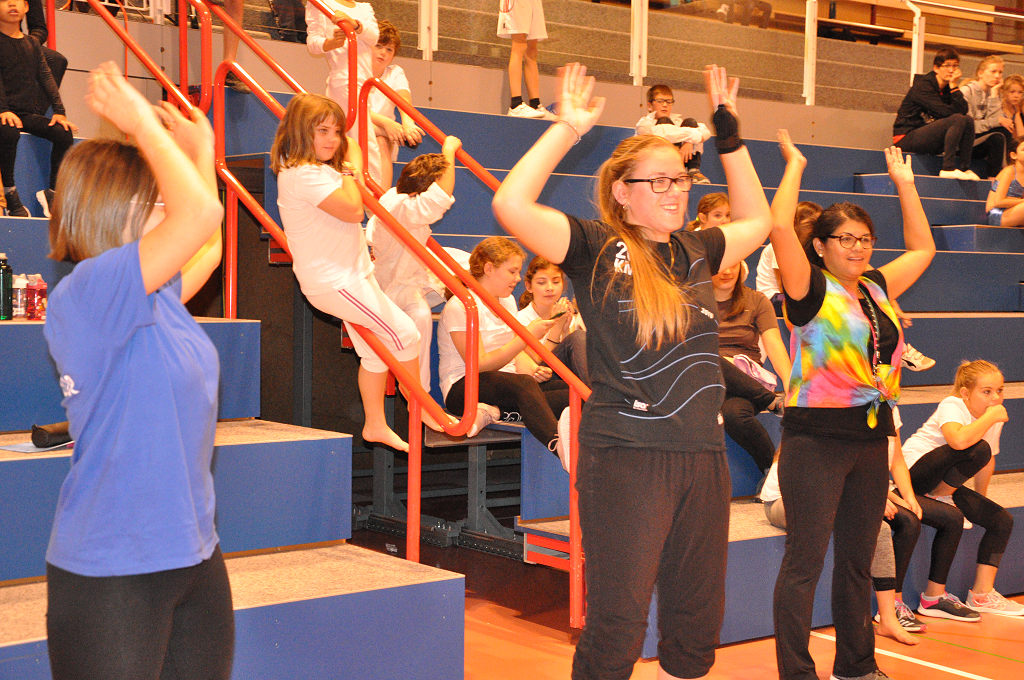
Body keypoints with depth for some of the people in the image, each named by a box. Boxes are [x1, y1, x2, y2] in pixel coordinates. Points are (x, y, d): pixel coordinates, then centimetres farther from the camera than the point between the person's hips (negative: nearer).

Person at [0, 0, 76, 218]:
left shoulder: (31, 43, 17)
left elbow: (46, 77, 11)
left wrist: (59, 111, 0)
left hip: (30, 113, 6)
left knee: (64, 134, -15)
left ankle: (52, 191, -2)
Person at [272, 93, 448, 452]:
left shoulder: (321, 169, 12)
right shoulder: (303, 175, -21)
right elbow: (352, 208, -28)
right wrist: (352, 167, -14)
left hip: (349, 274, 11)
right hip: (333, 280, -11)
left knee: (375, 350, 15)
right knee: (404, 333, -6)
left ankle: (375, 425, 25)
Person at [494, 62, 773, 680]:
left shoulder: (695, 250, 12)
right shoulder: (597, 248, -5)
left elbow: (757, 221, 30)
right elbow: (512, 205, -18)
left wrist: (729, 134, 23)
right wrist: (568, 129, -10)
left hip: (704, 455, 6)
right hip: (626, 459, -6)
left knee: (699, 627, 15)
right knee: (617, 629, 0)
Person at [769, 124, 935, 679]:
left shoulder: (876, 289, 12)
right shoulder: (812, 289, -6)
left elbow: (922, 248, 27)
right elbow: (780, 229, -21)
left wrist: (905, 184, 24)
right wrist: (794, 165, -9)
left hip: (871, 434, 7)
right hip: (817, 436, -7)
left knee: (857, 559, 15)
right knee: (806, 560, -4)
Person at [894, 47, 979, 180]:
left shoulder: (947, 88, 12)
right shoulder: (922, 85, -12)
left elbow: (963, 110, -5)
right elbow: (946, 112, -22)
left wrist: (954, 86, -9)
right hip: (907, 138, -8)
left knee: (968, 119, -6)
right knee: (958, 120, -23)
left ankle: (965, 168, -11)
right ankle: (947, 168, -28)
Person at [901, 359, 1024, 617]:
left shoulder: (994, 418, 6)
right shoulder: (951, 406, -18)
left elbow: (988, 462, 21)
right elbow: (959, 440, -41)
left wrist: (981, 499, 22)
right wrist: (991, 417, -29)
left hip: (945, 482, 9)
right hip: (917, 470, -9)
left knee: (1002, 520, -3)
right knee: (979, 449, -30)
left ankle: (982, 595, 2)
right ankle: (939, 497, -10)